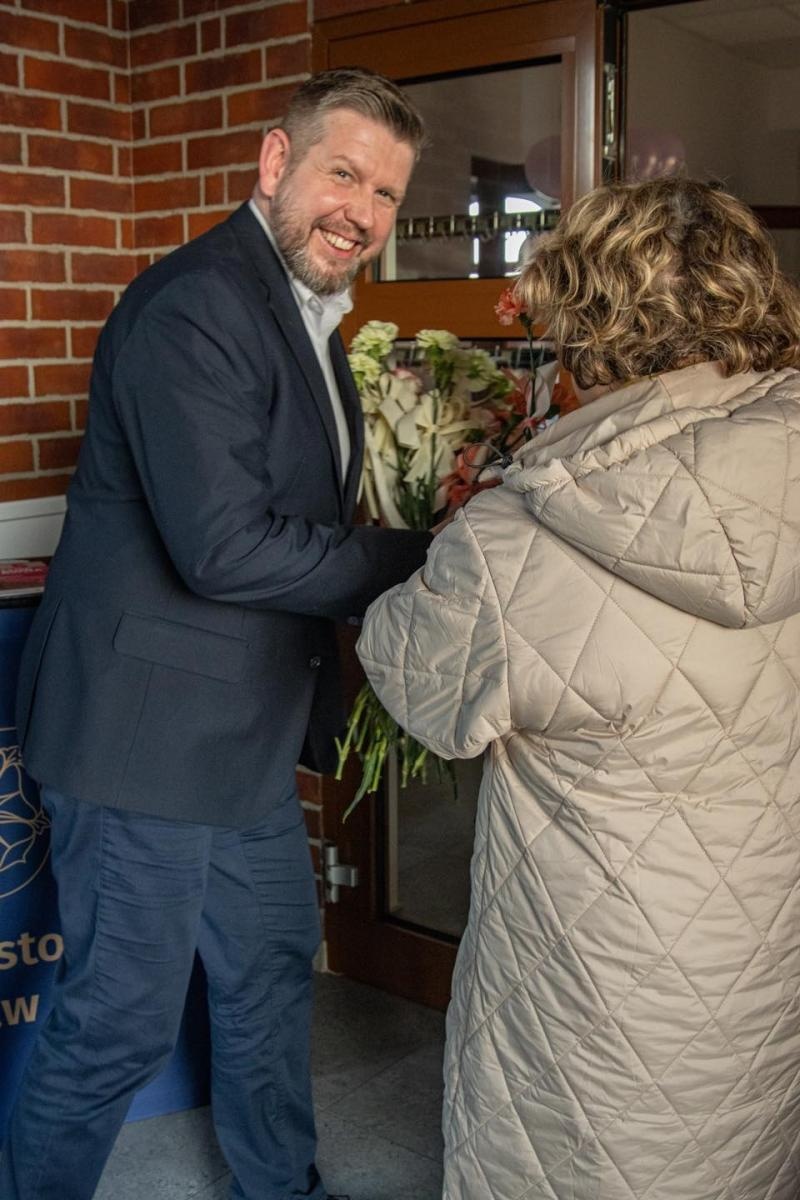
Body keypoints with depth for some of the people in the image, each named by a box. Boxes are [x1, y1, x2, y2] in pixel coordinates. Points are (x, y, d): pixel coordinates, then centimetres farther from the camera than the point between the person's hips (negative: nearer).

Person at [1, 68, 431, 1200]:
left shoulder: (308, 315, 13)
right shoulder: (196, 305, -20)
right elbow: (226, 547, -28)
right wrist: (422, 558, -19)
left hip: (249, 729, 10)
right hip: (148, 726, -10)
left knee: (272, 972, 23)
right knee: (123, 1020, 5)